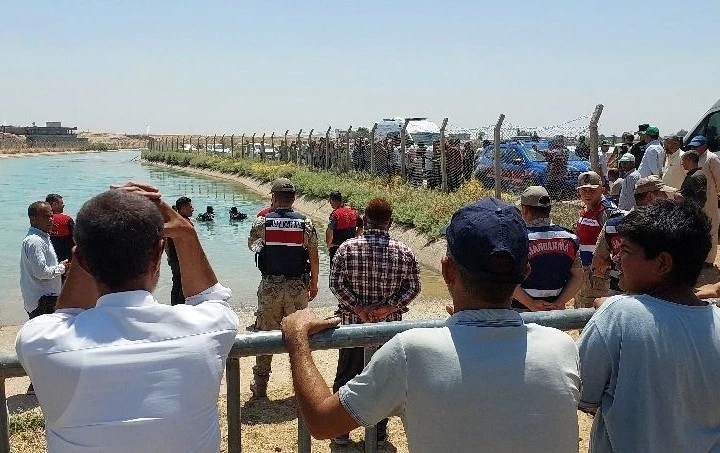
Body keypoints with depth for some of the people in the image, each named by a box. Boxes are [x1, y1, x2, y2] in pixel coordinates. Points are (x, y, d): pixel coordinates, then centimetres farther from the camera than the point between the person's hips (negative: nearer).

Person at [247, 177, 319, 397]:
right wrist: (314, 283, 12)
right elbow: (314, 258, 0)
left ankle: (260, 386, 17)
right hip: (298, 286, 1)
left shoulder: (262, 221, -5)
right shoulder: (306, 223, -4)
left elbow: (251, 245, 14)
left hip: (270, 286, 0)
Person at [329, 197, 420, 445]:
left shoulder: (347, 248, -8)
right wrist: (388, 307, -11)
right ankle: (380, 431, 24)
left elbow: (336, 284, -12)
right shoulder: (404, 252, -6)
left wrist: (358, 308, -12)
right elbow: (413, 287, -7)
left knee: (346, 377, 13)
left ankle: (341, 430, 22)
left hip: (353, 323, 0)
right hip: (390, 325, 1)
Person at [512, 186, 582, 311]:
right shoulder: (569, 238, 1)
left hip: (522, 310, -4)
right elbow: (578, 278, 3)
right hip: (557, 311, 4)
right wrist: (558, 303, -1)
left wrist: (531, 304, -11)